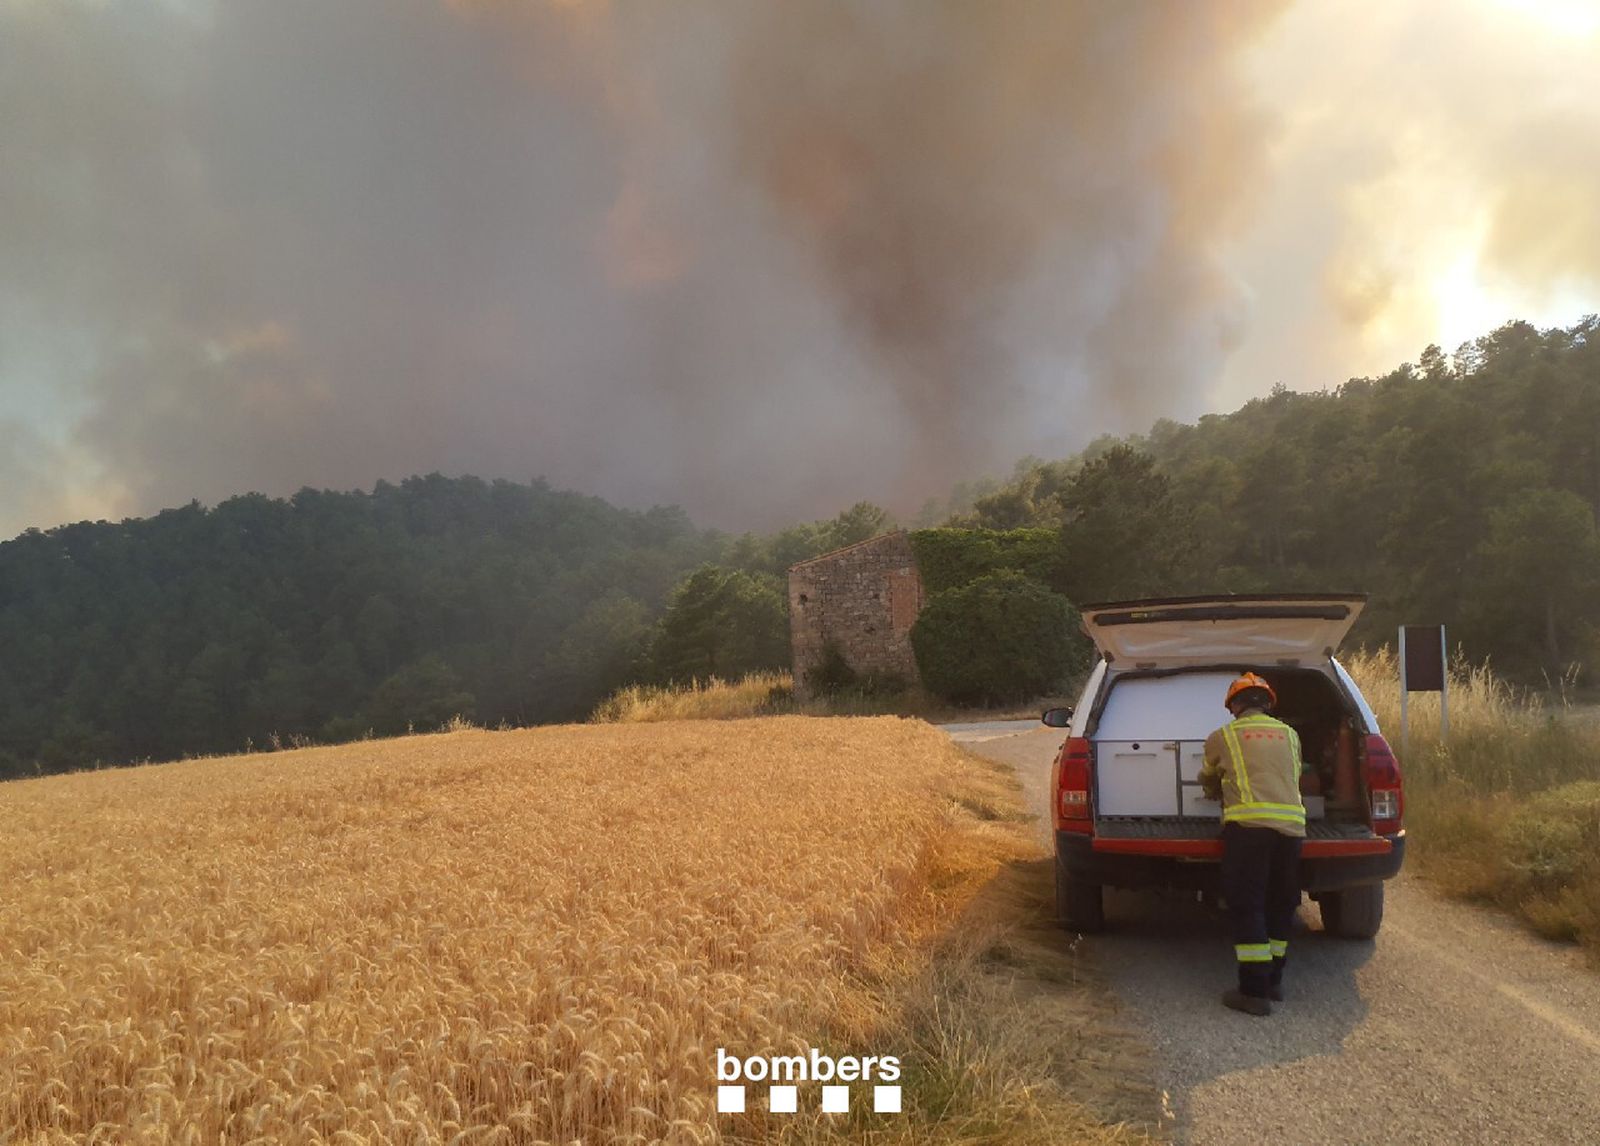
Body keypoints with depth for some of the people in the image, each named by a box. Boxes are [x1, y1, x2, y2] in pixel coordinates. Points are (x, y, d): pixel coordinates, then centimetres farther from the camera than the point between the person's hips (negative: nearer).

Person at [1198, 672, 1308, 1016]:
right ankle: (1273, 980, 26)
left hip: (1248, 824, -4)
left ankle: (1255, 990, -3)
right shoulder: (1289, 735, 19)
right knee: (1280, 905, 17)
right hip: (1291, 824, 4)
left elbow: (1209, 782, 27)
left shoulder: (1221, 737, 11)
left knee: (1247, 907, -1)